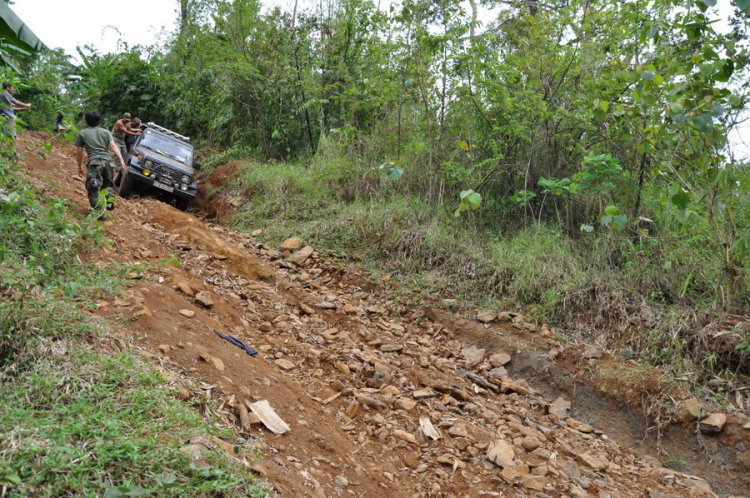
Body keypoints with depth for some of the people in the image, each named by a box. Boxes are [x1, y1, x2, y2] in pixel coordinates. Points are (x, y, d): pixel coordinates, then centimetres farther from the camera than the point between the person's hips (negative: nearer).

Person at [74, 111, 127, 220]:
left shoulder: (82, 133, 12)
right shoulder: (106, 132, 16)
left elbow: (80, 152, 11)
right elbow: (113, 146, 2)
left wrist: (79, 167, 20)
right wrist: (121, 161, -6)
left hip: (94, 163, -3)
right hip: (108, 162, 3)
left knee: (94, 188, 0)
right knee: (107, 183, 26)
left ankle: (99, 212, -12)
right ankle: (109, 199, 0)